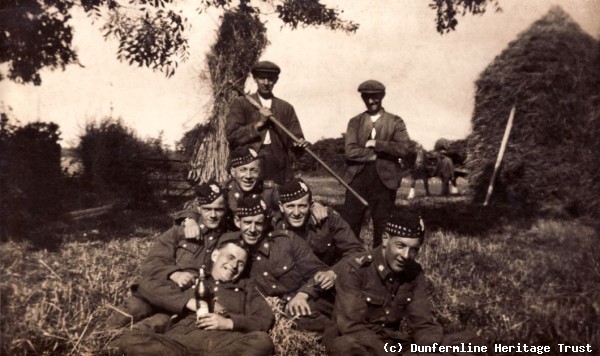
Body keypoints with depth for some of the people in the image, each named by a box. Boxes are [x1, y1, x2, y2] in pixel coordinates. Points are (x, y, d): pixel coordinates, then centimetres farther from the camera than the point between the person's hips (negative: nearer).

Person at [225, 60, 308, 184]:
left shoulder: (286, 108, 18)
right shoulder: (240, 104, 10)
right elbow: (231, 134, -1)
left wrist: (300, 143, -12)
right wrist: (258, 124, -9)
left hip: (278, 168, 2)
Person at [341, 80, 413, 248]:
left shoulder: (395, 122, 8)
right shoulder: (355, 122, 11)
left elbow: (405, 149, -7)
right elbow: (350, 151, -3)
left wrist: (376, 144, -9)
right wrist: (377, 154, -8)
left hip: (384, 180, -1)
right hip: (358, 179, 1)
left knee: (382, 228, 5)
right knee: (348, 225, -1)